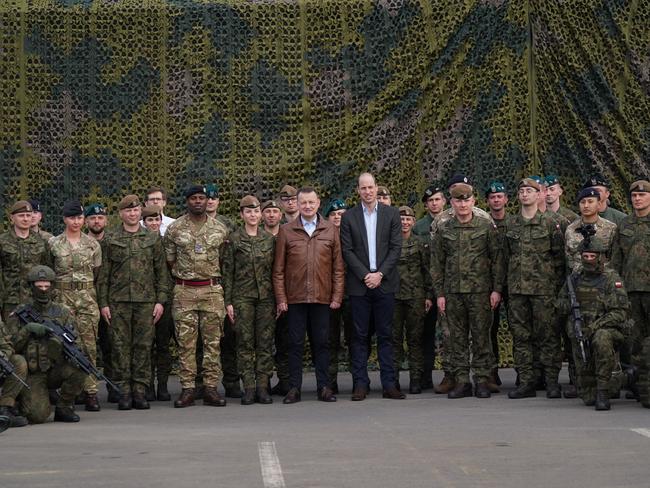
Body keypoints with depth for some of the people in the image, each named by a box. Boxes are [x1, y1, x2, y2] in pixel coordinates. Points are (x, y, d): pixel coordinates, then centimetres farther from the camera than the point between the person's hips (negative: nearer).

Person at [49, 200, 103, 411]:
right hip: (63, 298, -1)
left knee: (89, 345, -2)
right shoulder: (53, 244, 3)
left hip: (87, 298, 1)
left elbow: (98, 273, 10)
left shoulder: (92, 244, 7)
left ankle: (90, 392, 2)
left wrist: (101, 301, 6)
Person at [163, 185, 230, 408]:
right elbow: (169, 260, 7)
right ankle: (187, 389, 5)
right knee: (185, 342, 0)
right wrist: (183, 276, 6)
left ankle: (211, 388, 7)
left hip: (212, 290, 1)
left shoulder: (220, 229, 6)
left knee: (213, 341, 2)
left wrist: (214, 278, 9)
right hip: (184, 291, -1)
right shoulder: (174, 229, 2)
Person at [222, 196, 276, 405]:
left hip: (266, 296, 2)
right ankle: (248, 388, 4)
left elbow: (275, 270, 11)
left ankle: (263, 387, 5)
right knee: (245, 343, -1)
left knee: (266, 342, 1)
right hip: (242, 297, -2)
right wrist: (228, 301, -4)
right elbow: (227, 272, 2)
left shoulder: (270, 239, 9)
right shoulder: (233, 239, 2)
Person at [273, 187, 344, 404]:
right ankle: (294, 387, 9)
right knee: (296, 343, 3)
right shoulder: (286, 231, 4)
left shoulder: (331, 230, 7)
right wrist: (281, 298, -2)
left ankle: (324, 386, 13)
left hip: (322, 297, 1)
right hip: (295, 297, 0)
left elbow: (338, 267, 6)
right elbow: (278, 269, 4)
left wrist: (337, 296, 0)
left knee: (321, 343, 6)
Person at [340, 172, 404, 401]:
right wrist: (365, 275, -10)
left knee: (385, 335, 3)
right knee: (359, 335, 2)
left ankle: (389, 384, 7)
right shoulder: (349, 217, 5)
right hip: (358, 284, 0)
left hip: (384, 282, 0)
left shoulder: (391, 214, 6)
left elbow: (396, 247, 1)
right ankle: (360, 384, 6)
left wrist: (380, 274, -9)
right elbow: (347, 251, 0)